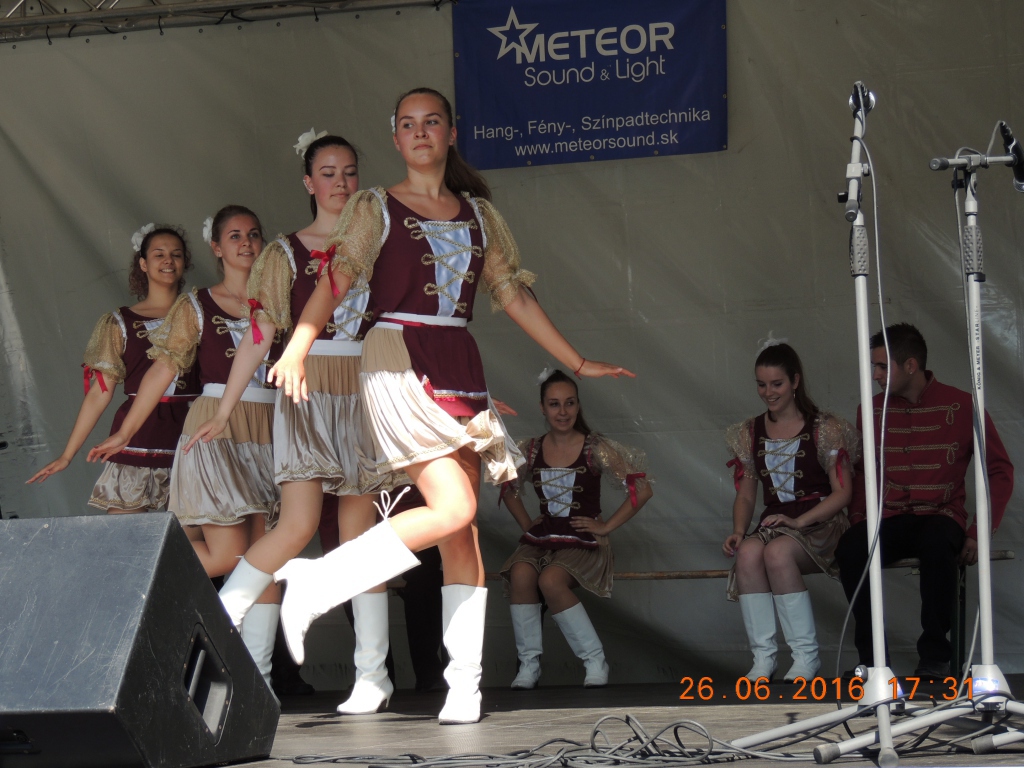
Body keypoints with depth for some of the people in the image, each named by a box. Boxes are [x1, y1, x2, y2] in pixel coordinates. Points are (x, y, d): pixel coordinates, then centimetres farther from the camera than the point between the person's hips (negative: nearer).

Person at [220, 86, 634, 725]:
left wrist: (578, 362, 18)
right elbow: (334, 281, -8)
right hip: (399, 360, -5)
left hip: (459, 366, 5)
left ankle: (466, 683, 2)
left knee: (464, 533, 0)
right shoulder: (377, 209, 4)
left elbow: (514, 295, 20)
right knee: (452, 509, -20)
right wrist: (296, 350, -24)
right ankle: (316, 584, -8)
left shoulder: (479, 213, 18)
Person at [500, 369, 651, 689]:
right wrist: (526, 523, 11)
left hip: (583, 542, -4)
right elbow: (508, 489, 25)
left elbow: (642, 489, -5)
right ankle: (529, 663, -18)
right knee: (520, 574, -29)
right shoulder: (530, 451, 6)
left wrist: (606, 527, -6)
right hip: (542, 538, 4)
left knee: (550, 580, -33)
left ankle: (595, 660, -19)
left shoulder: (596, 449, -6)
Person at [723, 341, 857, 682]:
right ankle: (762, 657, -30)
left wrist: (799, 520, -20)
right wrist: (738, 531, -7)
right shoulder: (749, 433, 14)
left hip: (821, 524, -4)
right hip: (774, 524, 4)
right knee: (748, 552, -32)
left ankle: (806, 655, -26)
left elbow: (842, 492, -6)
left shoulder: (825, 429, 0)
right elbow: (745, 494, 14)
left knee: (777, 552, -36)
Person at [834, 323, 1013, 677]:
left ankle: (935, 656, -25)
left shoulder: (961, 406, -2)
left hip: (940, 518, -3)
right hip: (889, 521, 3)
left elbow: (1000, 471, -1)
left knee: (936, 545, -39)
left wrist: (978, 534, -10)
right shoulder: (872, 410, 8)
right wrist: (859, 521, -3)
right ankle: (872, 657, -19)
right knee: (850, 548, -31)